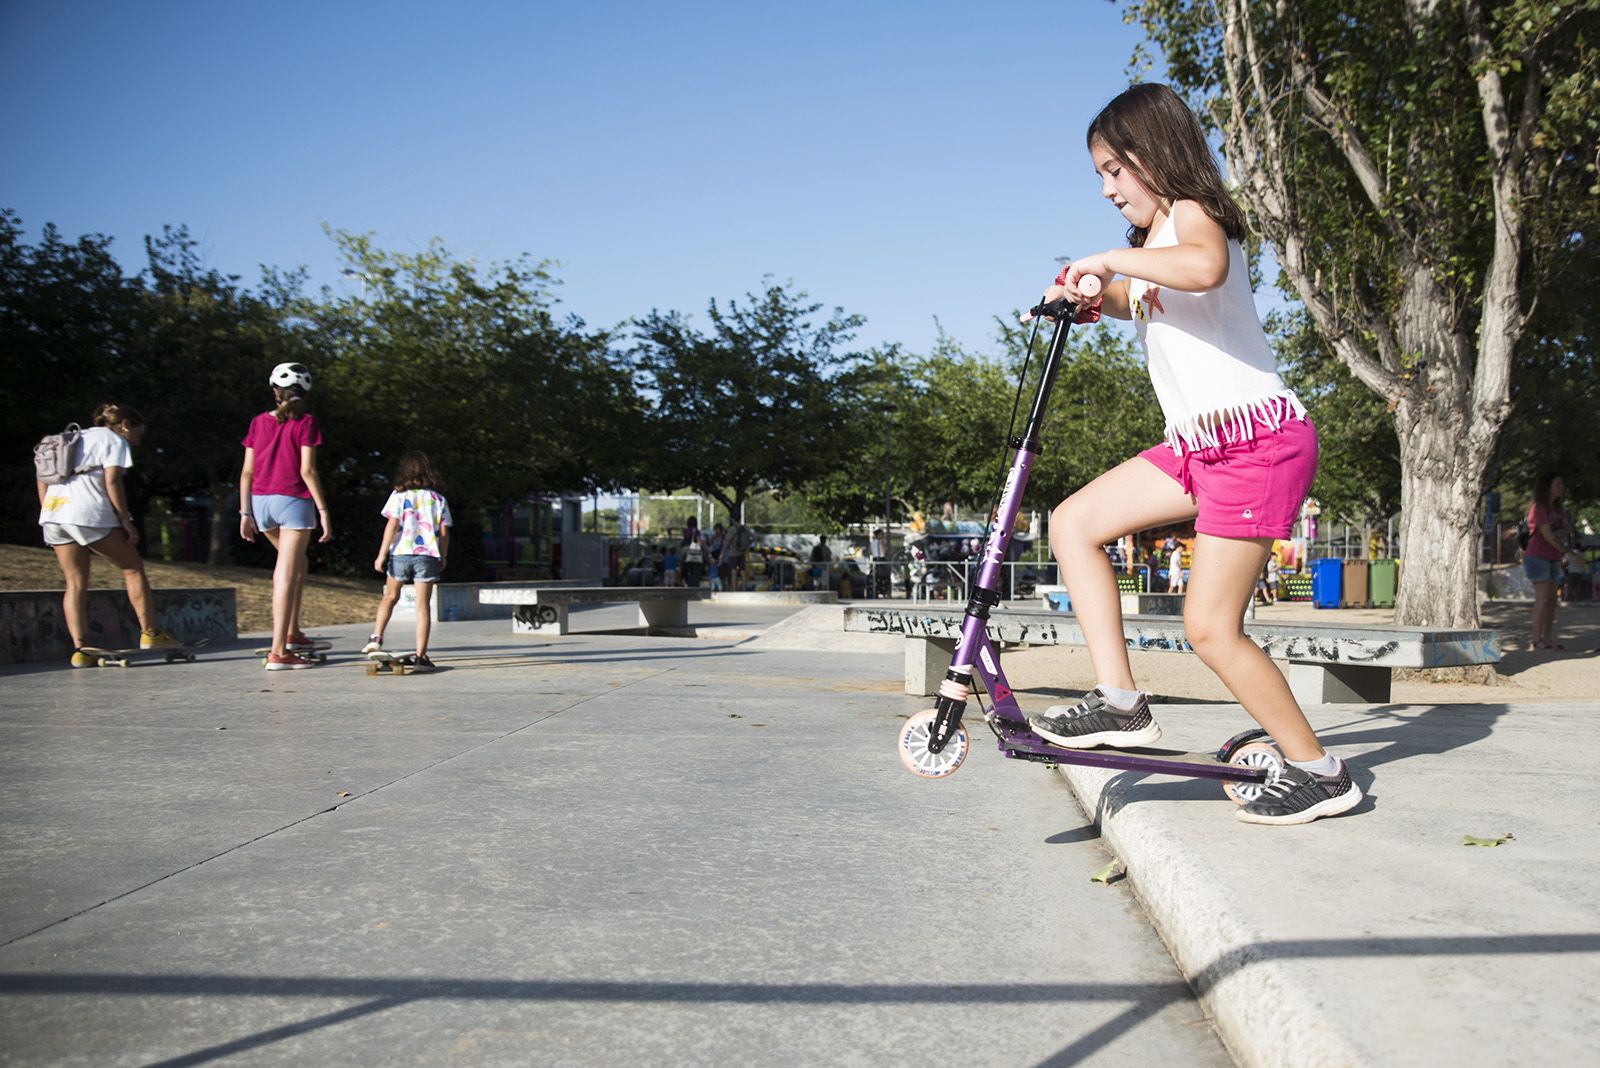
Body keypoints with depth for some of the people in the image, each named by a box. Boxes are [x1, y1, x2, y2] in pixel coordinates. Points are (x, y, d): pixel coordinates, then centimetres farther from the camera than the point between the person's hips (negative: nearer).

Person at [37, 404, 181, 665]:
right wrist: (127, 523, -7)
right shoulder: (114, 441, 5)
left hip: (52, 513, 7)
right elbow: (112, 481, -8)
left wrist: (47, 512, 20)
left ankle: (80, 649, -1)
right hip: (89, 514, -7)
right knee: (133, 568, 6)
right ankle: (149, 633, 6)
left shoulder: (74, 440, 28)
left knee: (76, 583, 8)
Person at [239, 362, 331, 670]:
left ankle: (292, 632, 25)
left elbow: (247, 472, 6)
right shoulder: (306, 423, -4)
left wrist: (245, 513, 10)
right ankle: (278, 652, -10)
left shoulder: (258, 422, 9)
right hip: (294, 501, -5)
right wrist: (323, 511, -9)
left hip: (261, 501, 5)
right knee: (287, 575, -6)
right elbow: (307, 471, -11)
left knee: (296, 564, 25)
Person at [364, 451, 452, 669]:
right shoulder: (439, 499, 6)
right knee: (423, 605, 0)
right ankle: (421, 655, -3)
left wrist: (382, 554, -4)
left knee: (390, 596, 21)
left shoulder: (399, 495, 0)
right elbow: (444, 533, 5)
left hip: (400, 553, 0)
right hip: (427, 555, 0)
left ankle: (377, 637, 9)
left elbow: (392, 525, -7)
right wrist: (442, 557, 17)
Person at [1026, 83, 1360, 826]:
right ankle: (1119, 702, 4)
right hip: (1201, 445, 10)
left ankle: (1318, 772, 7)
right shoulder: (1156, 242, 19)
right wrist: (1094, 296, 15)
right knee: (1074, 524, 4)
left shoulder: (1192, 214, -9)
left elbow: (1203, 269, -34)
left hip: (1258, 440, -10)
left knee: (1210, 628, -9)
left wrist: (1109, 261, -22)